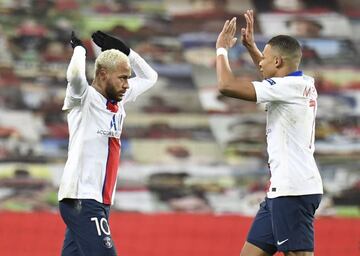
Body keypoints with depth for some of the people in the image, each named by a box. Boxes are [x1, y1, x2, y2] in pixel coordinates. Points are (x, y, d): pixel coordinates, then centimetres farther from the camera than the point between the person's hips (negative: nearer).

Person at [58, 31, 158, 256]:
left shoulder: (118, 100, 15)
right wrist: (79, 48, -9)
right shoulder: (84, 98, -8)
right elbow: (75, 74, -29)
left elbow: (149, 77, 28)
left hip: (100, 201, 8)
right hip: (82, 200, -8)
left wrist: (123, 49, 15)